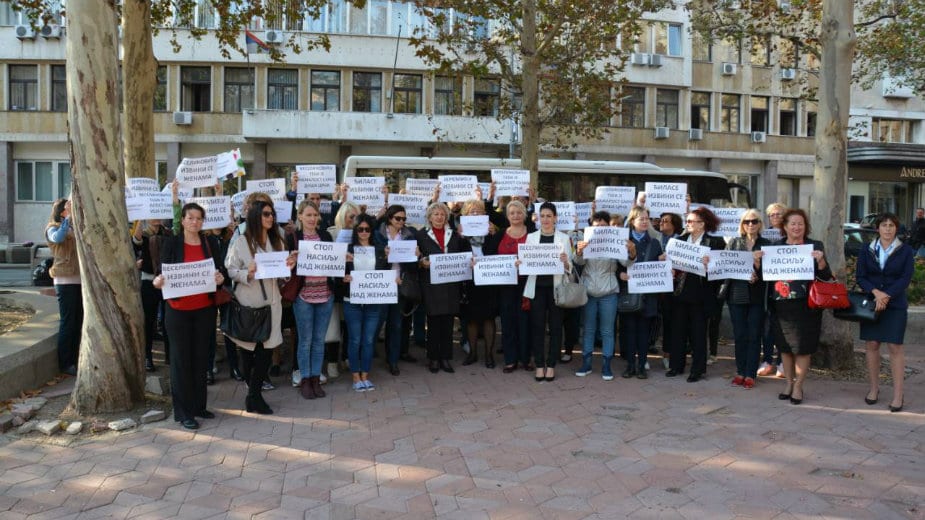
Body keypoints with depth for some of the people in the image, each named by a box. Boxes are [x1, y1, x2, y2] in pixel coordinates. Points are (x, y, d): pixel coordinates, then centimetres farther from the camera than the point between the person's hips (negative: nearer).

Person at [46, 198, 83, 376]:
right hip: (65, 280, -6)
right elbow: (58, 238, -25)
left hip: (79, 279, 6)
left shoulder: (75, 227, 15)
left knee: (78, 321, 9)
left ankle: (74, 360, 19)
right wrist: (68, 218, -22)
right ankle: (64, 364, 1)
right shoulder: (53, 228, -2)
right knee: (67, 322, -6)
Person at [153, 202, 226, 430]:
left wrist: (221, 277, -20)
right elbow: (163, 272, -4)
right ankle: (183, 412, 8)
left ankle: (198, 405, 22)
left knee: (201, 357, 10)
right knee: (181, 358, 1)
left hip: (204, 308, 3)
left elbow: (221, 268, 2)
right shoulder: (171, 242, -1)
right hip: (178, 309, -3)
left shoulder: (211, 242, 6)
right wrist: (158, 281, -26)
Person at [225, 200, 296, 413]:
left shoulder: (277, 241, 10)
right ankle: (254, 394, 20)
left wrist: (288, 267, -7)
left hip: (271, 302, 4)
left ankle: (254, 395, 10)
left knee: (266, 348, 1)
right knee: (249, 349, 6)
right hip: (248, 303, -4)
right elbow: (230, 270, -9)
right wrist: (247, 274, -26)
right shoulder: (241, 242, -6)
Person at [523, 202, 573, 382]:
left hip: (556, 287, -1)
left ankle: (551, 365, 12)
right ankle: (539, 365, 11)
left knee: (555, 326, 3)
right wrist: (520, 264, -14)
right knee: (537, 326, 3)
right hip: (537, 287, 1)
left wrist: (565, 261, -20)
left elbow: (569, 267, 1)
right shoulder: (531, 237, 7)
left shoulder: (564, 238, 3)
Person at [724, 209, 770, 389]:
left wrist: (758, 264, -19)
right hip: (737, 294, 1)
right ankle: (740, 372, 15)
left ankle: (750, 374, 8)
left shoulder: (766, 244, 5)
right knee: (739, 335, 5)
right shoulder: (733, 243, 9)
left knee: (754, 335, 2)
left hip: (757, 296, -1)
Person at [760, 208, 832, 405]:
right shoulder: (776, 246, 7)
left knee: (802, 348, 2)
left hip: (804, 305, -3)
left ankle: (798, 387, 13)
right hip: (780, 305, 3)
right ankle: (789, 384, 25)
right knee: (785, 348, 11)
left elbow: (825, 276, -3)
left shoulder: (815, 246, -1)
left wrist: (820, 261, -22)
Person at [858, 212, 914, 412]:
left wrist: (886, 295, -16)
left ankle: (898, 394, 1)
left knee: (895, 347, -4)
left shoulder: (906, 251, 2)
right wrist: (875, 292, -15)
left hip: (895, 305, -2)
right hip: (871, 302, 2)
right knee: (872, 345, 4)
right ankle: (874, 388, 16)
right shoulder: (866, 251, 7)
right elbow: (860, 277, 2)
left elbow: (906, 278, -5)